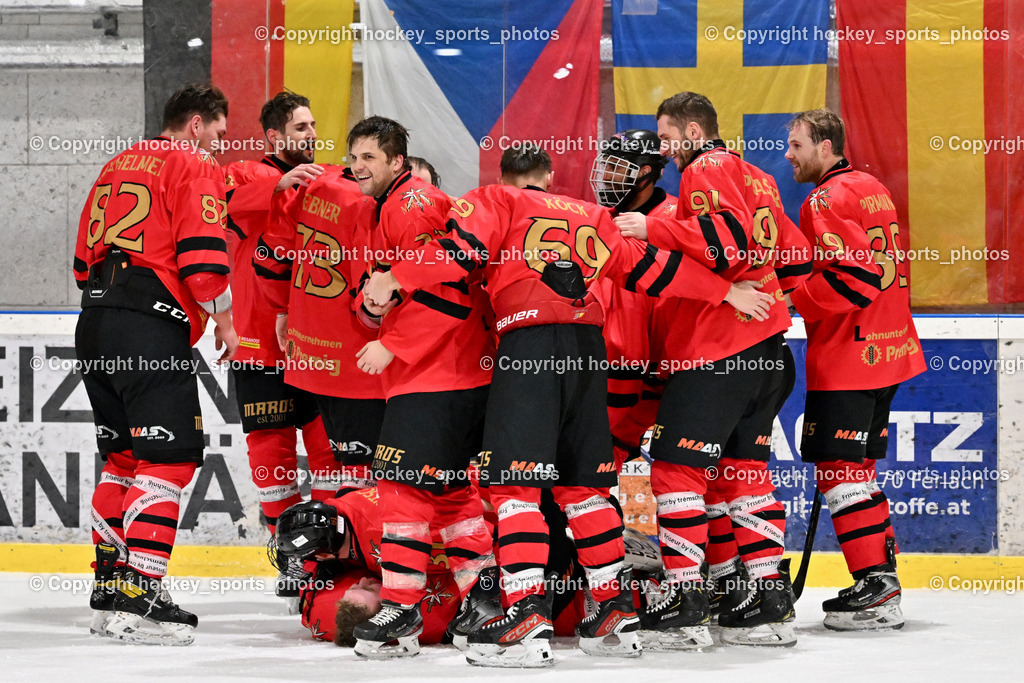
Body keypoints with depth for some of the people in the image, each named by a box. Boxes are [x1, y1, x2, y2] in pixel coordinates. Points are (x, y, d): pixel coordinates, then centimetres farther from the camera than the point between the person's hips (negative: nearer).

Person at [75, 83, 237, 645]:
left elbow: (85, 255, 27)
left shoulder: (117, 166, 23)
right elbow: (202, 256, -13)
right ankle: (138, 597, -18)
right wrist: (223, 318, -1)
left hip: (96, 323, 9)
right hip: (153, 329, -9)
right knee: (168, 456, -9)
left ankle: (110, 589, 18)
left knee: (124, 455, 17)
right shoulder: (193, 167, -2)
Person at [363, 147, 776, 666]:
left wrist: (394, 281, 1)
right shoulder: (591, 217, 26)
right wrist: (726, 291, 28)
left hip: (528, 340, -5)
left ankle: (527, 614, -19)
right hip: (588, 348, 5)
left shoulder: (496, 201, 13)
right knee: (581, 483, 14)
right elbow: (648, 267, 22)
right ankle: (616, 610, 13)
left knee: (515, 482, -8)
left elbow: (461, 250, -4)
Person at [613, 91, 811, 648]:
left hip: (715, 351, -9)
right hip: (766, 350, 9)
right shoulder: (756, 179, 21)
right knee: (743, 470, 14)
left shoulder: (706, 171, -7)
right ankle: (771, 602, 11)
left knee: (677, 466, -6)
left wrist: (654, 229, -18)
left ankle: (685, 604, -10)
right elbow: (795, 256, 23)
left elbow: (728, 239, -23)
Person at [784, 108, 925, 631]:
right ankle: (882, 577, 19)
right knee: (857, 467, 16)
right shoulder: (872, 190, 17)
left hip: (847, 356, -10)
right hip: (887, 351, 10)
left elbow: (850, 277, -23)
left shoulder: (828, 200, -13)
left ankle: (876, 592, -13)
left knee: (839, 469, -9)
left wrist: (793, 299, -14)